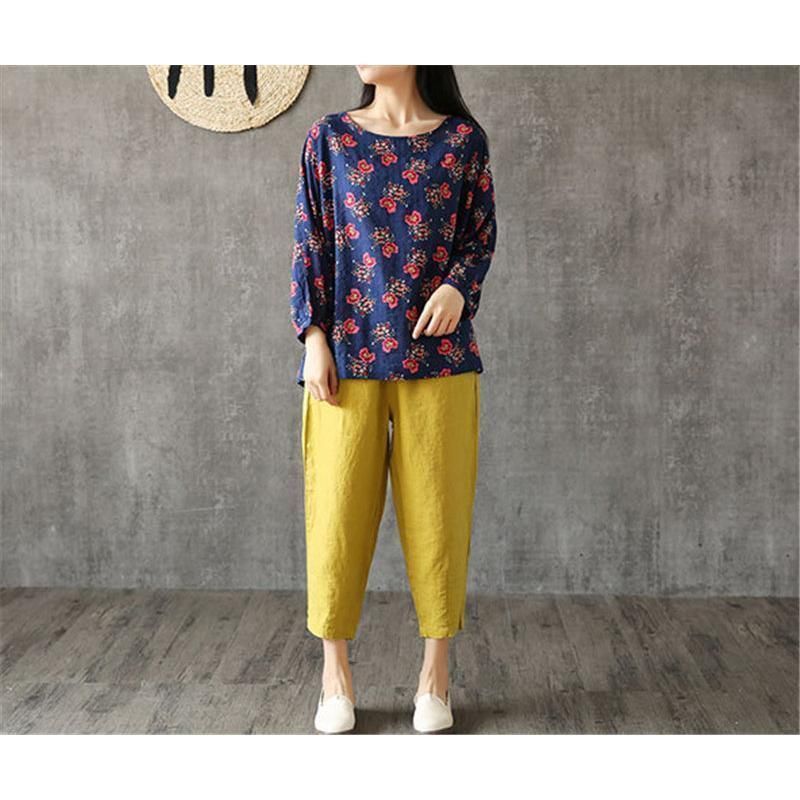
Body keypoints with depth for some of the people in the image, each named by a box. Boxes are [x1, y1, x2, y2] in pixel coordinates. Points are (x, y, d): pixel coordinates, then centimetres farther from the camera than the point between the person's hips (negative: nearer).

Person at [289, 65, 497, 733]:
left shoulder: (463, 138, 5)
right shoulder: (330, 136, 7)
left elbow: (481, 232, 8)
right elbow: (310, 243, 5)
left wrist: (458, 285, -13)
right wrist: (315, 339, -4)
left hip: (437, 352, 0)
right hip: (348, 350, 1)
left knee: (436, 505, 4)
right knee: (338, 504, 2)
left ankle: (436, 671, 18)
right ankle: (335, 670, 16)